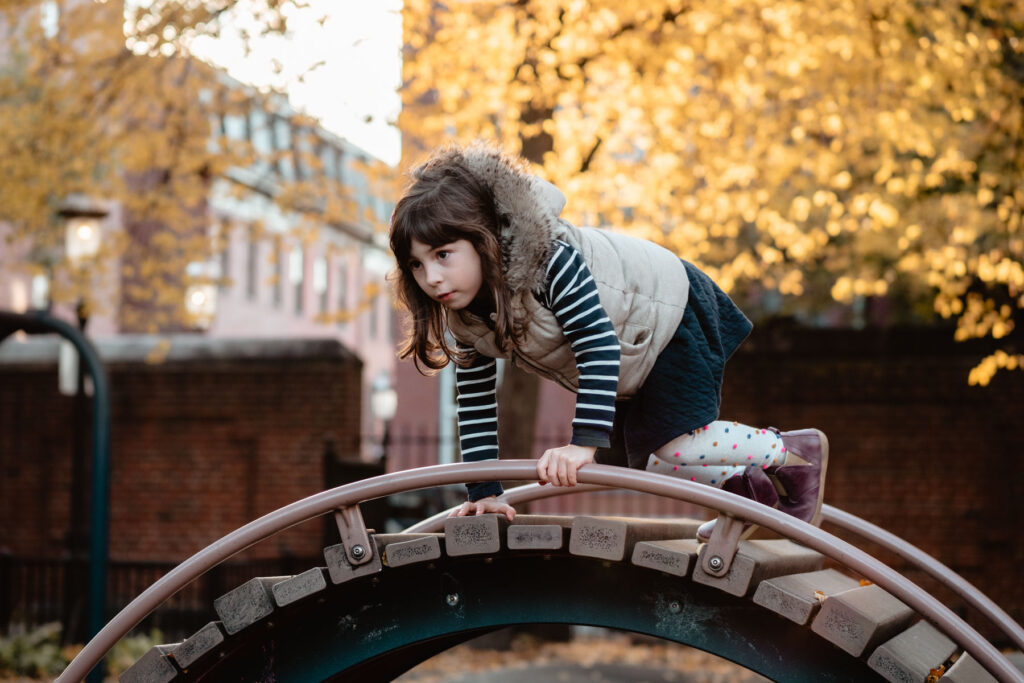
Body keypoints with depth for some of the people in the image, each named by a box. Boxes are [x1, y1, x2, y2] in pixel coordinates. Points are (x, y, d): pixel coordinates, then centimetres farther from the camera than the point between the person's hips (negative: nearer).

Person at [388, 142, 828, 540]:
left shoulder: (550, 261, -39)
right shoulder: (462, 317, -15)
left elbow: (600, 344, -45)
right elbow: (476, 403, -7)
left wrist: (584, 442, -50)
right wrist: (483, 491, -11)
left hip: (670, 313, -9)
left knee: (671, 450, -18)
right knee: (618, 458, 12)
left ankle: (797, 451, 4)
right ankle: (748, 488, 28)